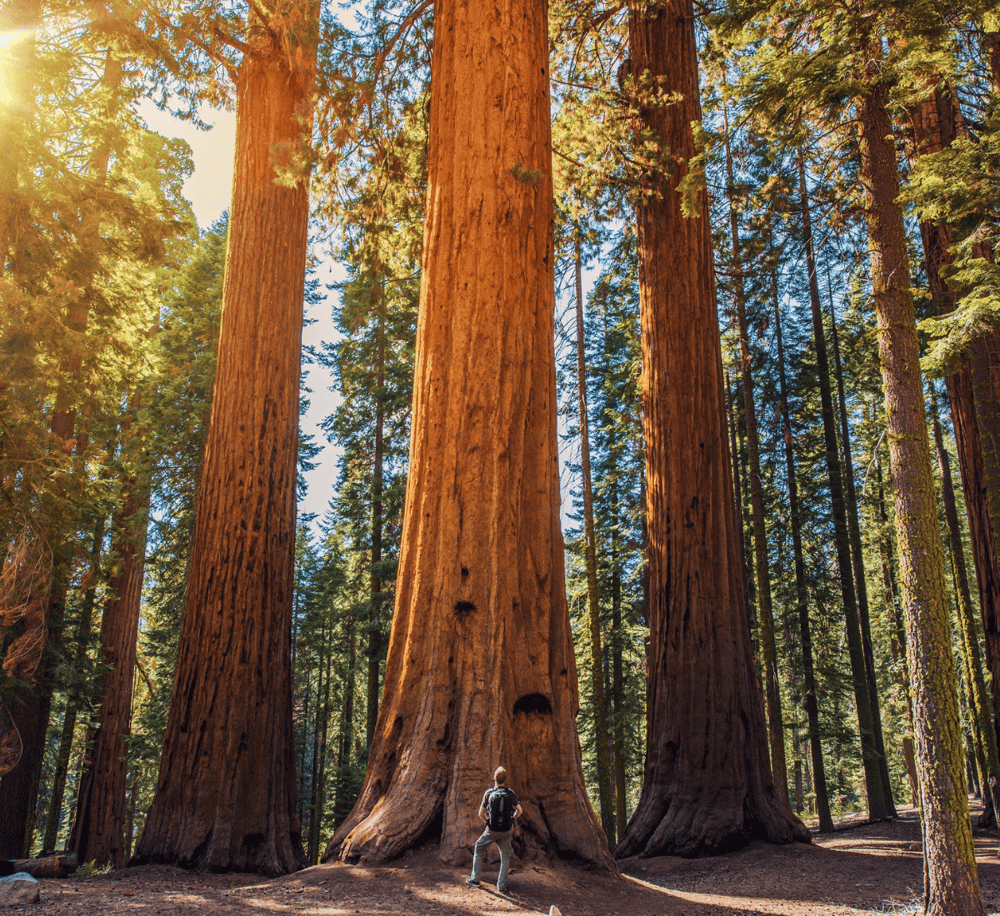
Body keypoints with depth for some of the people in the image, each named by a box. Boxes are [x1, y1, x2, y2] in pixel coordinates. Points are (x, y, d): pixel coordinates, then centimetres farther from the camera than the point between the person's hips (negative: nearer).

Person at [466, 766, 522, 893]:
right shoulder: (510, 794, -4)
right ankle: (501, 886, 11)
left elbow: (481, 814, -2)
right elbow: (520, 811, -8)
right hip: (506, 830, 1)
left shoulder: (489, 793, -5)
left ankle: (474, 879, 24)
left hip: (491, 830, -1)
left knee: (479, 849, 20)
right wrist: (512, 820, 9)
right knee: (505, 857, 13)